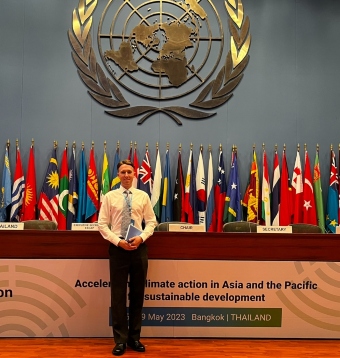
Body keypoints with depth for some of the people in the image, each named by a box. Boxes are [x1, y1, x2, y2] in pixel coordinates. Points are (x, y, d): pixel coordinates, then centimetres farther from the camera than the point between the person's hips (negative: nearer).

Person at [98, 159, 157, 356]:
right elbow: (102, 224, -2)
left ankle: (135, 337, 23)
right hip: (118, 248, -1)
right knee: (118, 295, 2)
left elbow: (151, 222, 6)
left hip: (139, 248, 2)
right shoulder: (110, 197, 0)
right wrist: (118, 241, -14)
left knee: (138, 294, 9)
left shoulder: (143, 196, 4)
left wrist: (141, 237, -12)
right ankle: (120, 340, 14)